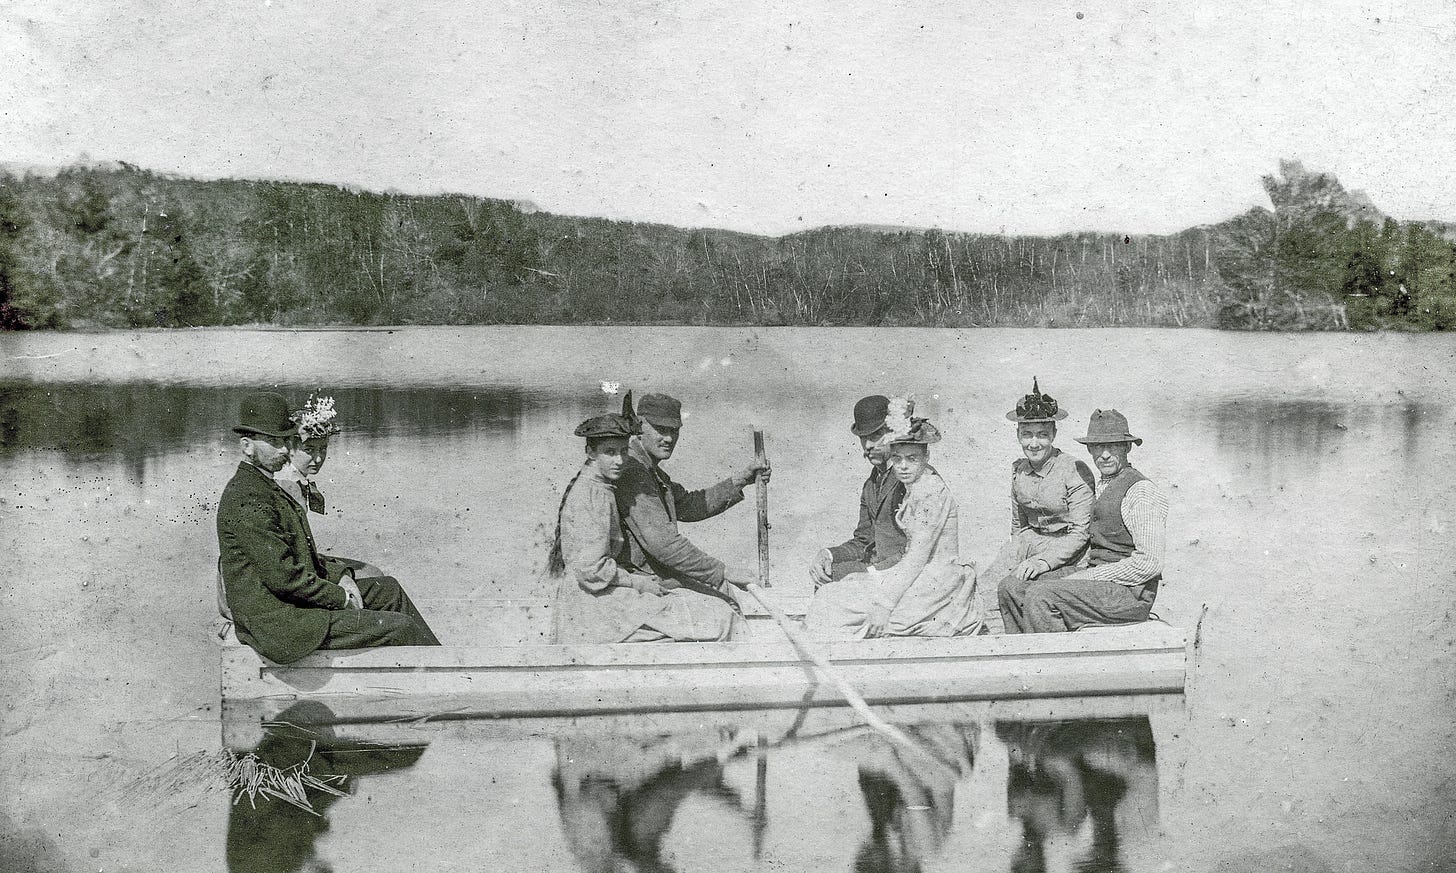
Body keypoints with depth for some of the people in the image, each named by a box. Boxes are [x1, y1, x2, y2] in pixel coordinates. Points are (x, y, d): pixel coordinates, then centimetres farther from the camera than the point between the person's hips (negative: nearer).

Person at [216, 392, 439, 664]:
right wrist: (342, 598, -12)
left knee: (388, 589, 15)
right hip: (280, 625, -11)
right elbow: (283, 577, -23)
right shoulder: (246, 501, -20)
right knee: (401, 628, -11)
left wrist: (337, 576, 6)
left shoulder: (262, 486, 13)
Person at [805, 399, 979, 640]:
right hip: (921, 573, 10)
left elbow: (918, 556, -20)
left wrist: (883, 602, -22)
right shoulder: (914, 488, 12)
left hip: (937, 581, -10)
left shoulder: (931, 492, -17)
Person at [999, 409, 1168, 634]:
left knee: (1040, 596, -26)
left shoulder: (1142, 491, -12)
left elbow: (1150, 563, -19)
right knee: (1011, 589, 0)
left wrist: (1088, 577, -16)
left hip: (1130, 593, -9)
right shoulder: (1101, 483, 15)